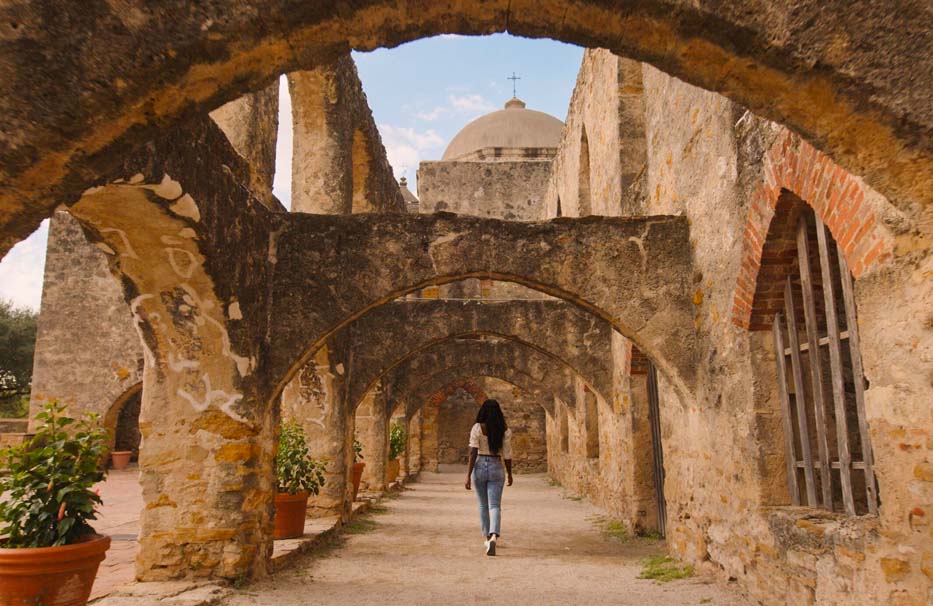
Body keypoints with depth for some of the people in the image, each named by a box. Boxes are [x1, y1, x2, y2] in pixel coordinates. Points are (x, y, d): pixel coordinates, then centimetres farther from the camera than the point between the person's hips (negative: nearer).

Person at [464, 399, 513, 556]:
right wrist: (509, 473, 13)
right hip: (496, 468, 0)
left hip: (479, 467, 0)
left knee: (483, 505, 18)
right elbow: (507, 455, 0)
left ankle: (486, 537, 31)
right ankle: (493, 537, -25)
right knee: (495, 506, -2)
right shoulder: (505, 430, -2)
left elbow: (473, 452, -11)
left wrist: (468, 474, -9)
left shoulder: (477, 428, -7)